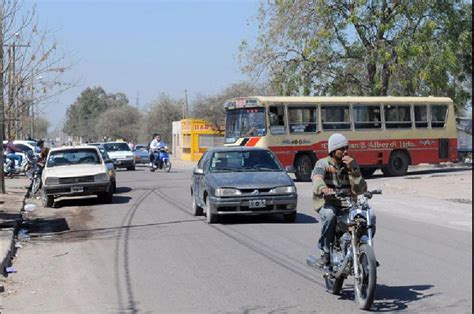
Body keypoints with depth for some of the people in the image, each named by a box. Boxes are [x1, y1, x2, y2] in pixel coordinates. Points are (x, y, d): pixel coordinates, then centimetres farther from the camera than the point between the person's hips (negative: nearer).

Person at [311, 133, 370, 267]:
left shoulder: (351, 165, 12)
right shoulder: (322, 164, 1)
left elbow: (360, 190, 0)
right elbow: (317, 180, -22)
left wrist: (354, 170, -12)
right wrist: (324, 189, -46)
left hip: (348, 205, 3)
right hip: (327, 204, -3)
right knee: (329, 215, -38)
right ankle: (325, 252, -22)